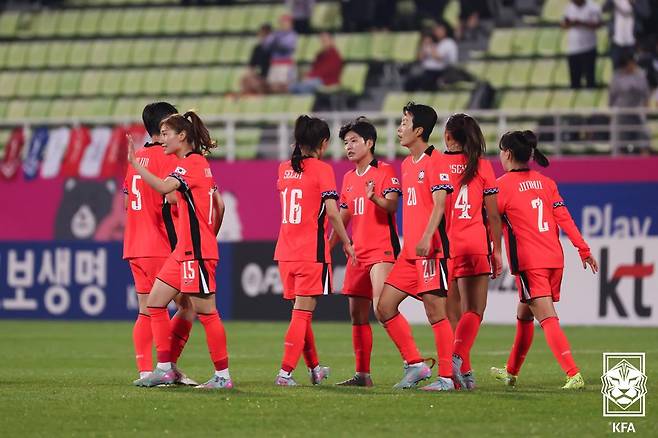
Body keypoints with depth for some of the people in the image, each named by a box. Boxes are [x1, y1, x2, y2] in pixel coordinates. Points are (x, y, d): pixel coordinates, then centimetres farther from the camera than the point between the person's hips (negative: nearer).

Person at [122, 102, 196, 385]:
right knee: (188, 306, 1)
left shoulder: (137, 158, 15)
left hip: (135, 248, 8)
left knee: (146, 312, 6)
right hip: (162, 248, -8)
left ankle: (145, 370, -1)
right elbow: (169, 200, -18)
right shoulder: (167, 157, -10)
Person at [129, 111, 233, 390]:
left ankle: (223, 376, -1)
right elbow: (219, 205, 20)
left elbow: (164, 187, -30)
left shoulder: (190, 163, -12)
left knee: (205, 311, -6)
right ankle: (164, 369, 9)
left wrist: (135, 163, -28)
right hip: (184, 250, 10)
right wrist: (210, 236, 25)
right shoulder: (199, 163, 16)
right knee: (155, 302, 8)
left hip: (196, 252, -10)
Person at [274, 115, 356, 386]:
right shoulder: (322, 170, -8)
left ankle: (314, 368, 29)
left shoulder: (283, 169, 10)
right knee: (302, 314, -3)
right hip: (312, 252, -6)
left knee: (301, 311, 17)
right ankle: (285, 372, -9)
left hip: (285, 252, 6)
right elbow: (332, 212, -14)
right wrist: (346, 243, -3)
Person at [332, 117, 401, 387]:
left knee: (382, 307, -23)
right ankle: (363, 374, 13)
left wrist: (375, 197, -38)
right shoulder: (349, 178, 17)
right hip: (358, 253, 8)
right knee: (357, 314, 8)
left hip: (382, 250, -8)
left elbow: (392, 205, -19)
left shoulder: (385, 171, -5)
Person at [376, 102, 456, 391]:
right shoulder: (406, 164, 18)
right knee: (384, 307, 4)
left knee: (435, 310, -6)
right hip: (409, 252, 9)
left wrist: (426, 238, -26)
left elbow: (439, 205, -17)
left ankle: (446, 377, -2)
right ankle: (415, 364, 10)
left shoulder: (435, 161, -8)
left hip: (431, 249, -9)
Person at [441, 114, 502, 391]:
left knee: (453, 311, 10)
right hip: (476, 247, -1)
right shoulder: (482, 166, 2)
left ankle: (465, 372, 8)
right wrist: (497, 251, 9)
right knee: (474, 311, 1)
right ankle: (457, 357, -23)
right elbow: (493, 215, 2)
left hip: (445, 245, 1)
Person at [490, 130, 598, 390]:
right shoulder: (546, 183, 11)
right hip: (554, 259, 7)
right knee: (524, 315, 22)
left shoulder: (503, 185, -5)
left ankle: (573, 375, -27)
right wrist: (584, 249, 6)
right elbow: (564, 217, 6)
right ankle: (511, 372, 34)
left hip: (528, 263, -7)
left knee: (548, 319, -13)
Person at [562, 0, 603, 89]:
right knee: (574, 79, 10)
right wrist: (570, 24, -13)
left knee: (589, 77, 0)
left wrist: (581, 23, -25)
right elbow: (564, 25, 10)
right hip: (572, 48, 5)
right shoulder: (569, 7, 7)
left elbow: (597, 24, -15)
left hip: (588, 48, -5)